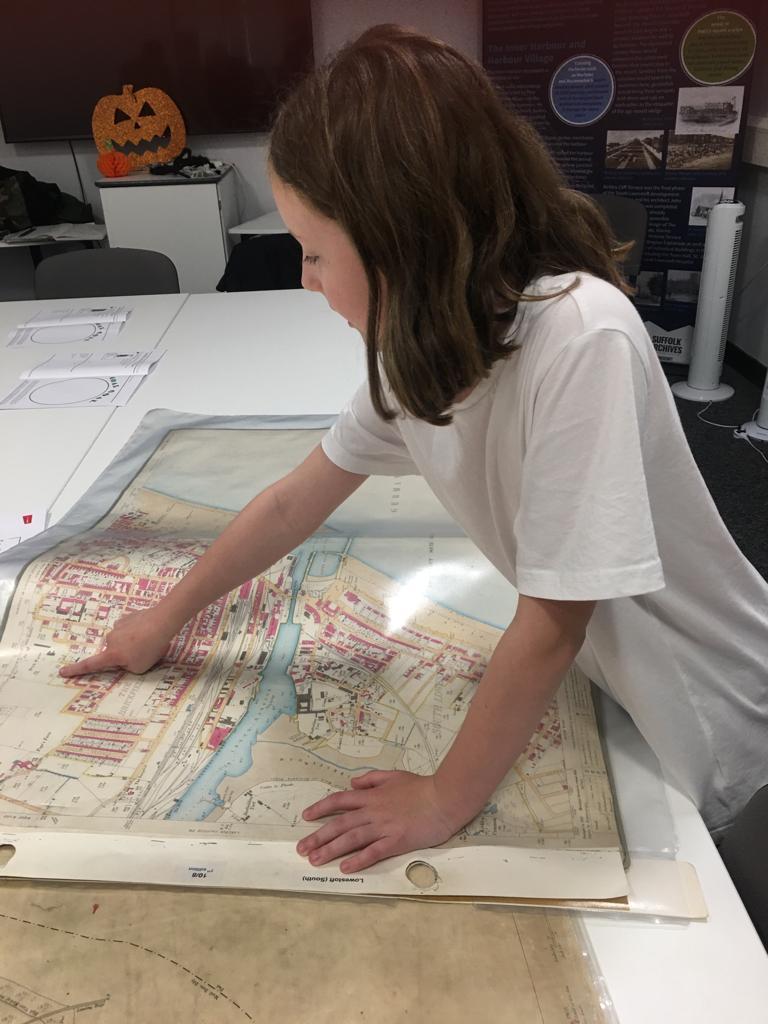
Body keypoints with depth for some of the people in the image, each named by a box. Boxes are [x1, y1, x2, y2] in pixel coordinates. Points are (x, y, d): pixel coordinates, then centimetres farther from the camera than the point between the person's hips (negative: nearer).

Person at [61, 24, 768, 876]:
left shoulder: (581, 339, -37)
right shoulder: (420, 342, -14)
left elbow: (553, 623, -32)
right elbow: (299, 495, -3)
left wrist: (445, 799, -18)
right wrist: (167, 618, 7)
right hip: (601, 677, 5)